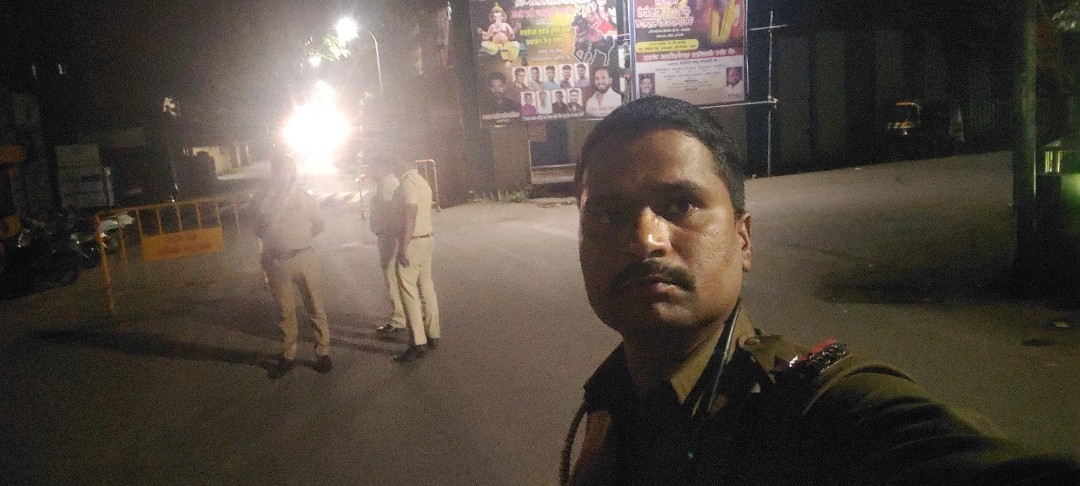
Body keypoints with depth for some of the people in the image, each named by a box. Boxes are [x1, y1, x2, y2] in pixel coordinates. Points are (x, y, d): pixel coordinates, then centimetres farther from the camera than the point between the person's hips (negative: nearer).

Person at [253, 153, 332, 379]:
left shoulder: (303, 196, 3)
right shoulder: (262, 201, 2)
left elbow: (319, 225, 11)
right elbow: (260, 232, 10)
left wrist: (300, 239, 10)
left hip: (304, 258, -1)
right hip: (277, 262, 1)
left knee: (315, 308, 4)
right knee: (284, 311, 11)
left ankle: (322, 353, 15)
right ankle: (288, 356, 24)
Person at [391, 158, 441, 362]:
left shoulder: (408, 181, -14)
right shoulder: (422, 182, 16)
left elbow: (410, 212, -23)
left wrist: (403, 247, -24)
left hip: (413, 241, -10)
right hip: (427, 238, 10)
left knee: (409, 291, -6)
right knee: (426, 287, 14)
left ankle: (418, 343, -5)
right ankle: (432, 335, 20)